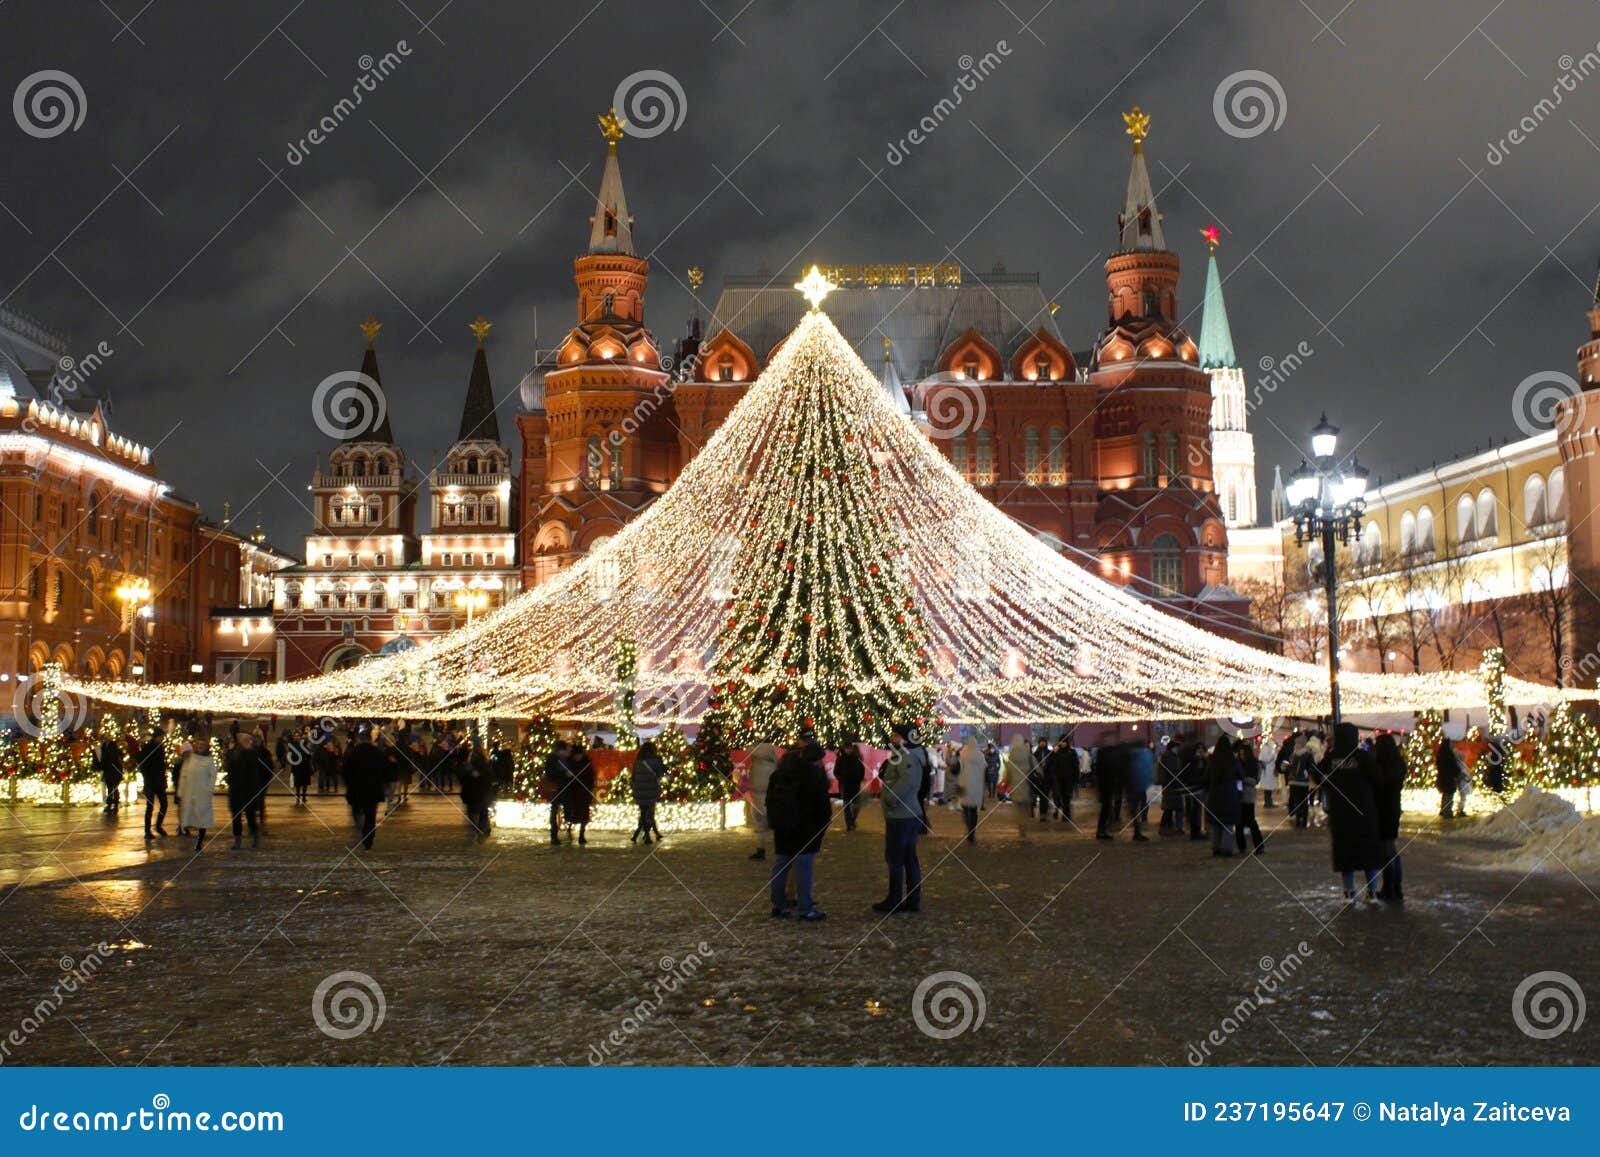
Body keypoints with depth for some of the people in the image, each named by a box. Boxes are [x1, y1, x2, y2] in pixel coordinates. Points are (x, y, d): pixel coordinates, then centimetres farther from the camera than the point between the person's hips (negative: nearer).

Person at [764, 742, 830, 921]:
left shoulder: (779, 771, 11)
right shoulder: (816, 774, -10)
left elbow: (768, 799, 15)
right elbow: (823, 805, -10)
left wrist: (772, 821, 18)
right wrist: (823, 826, 2)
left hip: (781, 827, 6)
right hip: (805, 829, -6)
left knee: (780, 866, 12)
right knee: (804, 867, -3)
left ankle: (778, 905, 16)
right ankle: (806, 909, -2)